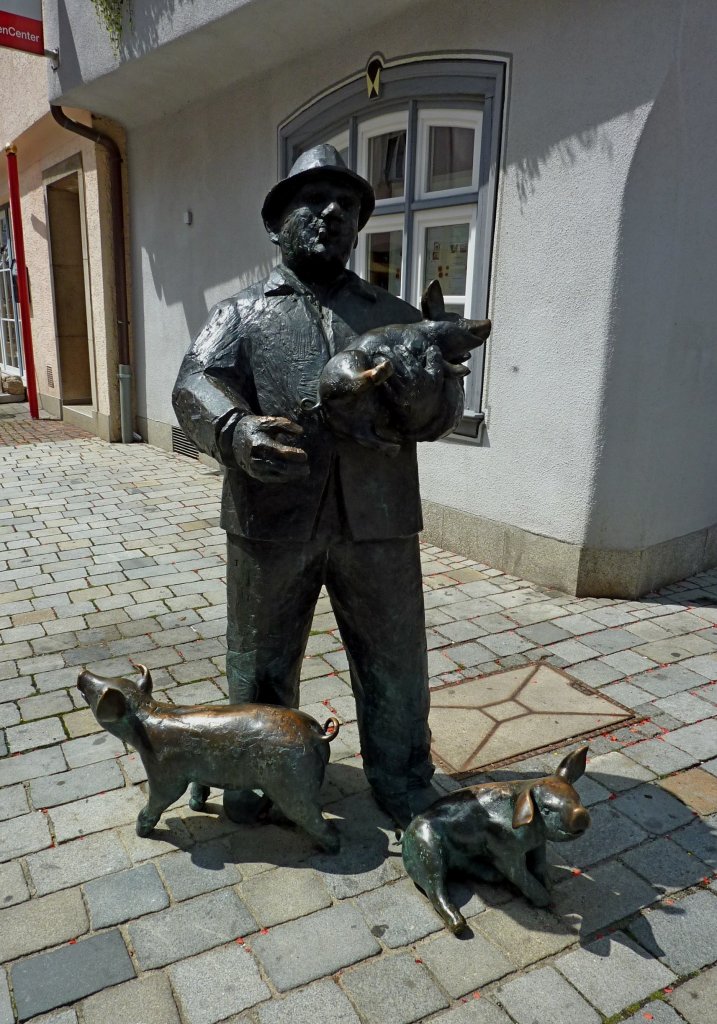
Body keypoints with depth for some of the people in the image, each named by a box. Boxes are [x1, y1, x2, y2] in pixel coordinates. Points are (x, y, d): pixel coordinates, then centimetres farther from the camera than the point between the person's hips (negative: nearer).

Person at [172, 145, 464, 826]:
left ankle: (405, 789, 36)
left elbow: (446, 409, 5)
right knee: (260, 666, 16)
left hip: (378, 522, 1)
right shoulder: (240, 314, 11)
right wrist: (237, 430, -30)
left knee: (395, 667, 12)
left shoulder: (395, 317, 15)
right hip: (270, 522, 0)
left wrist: (418, 387, -21)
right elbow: (195, 386, -7)